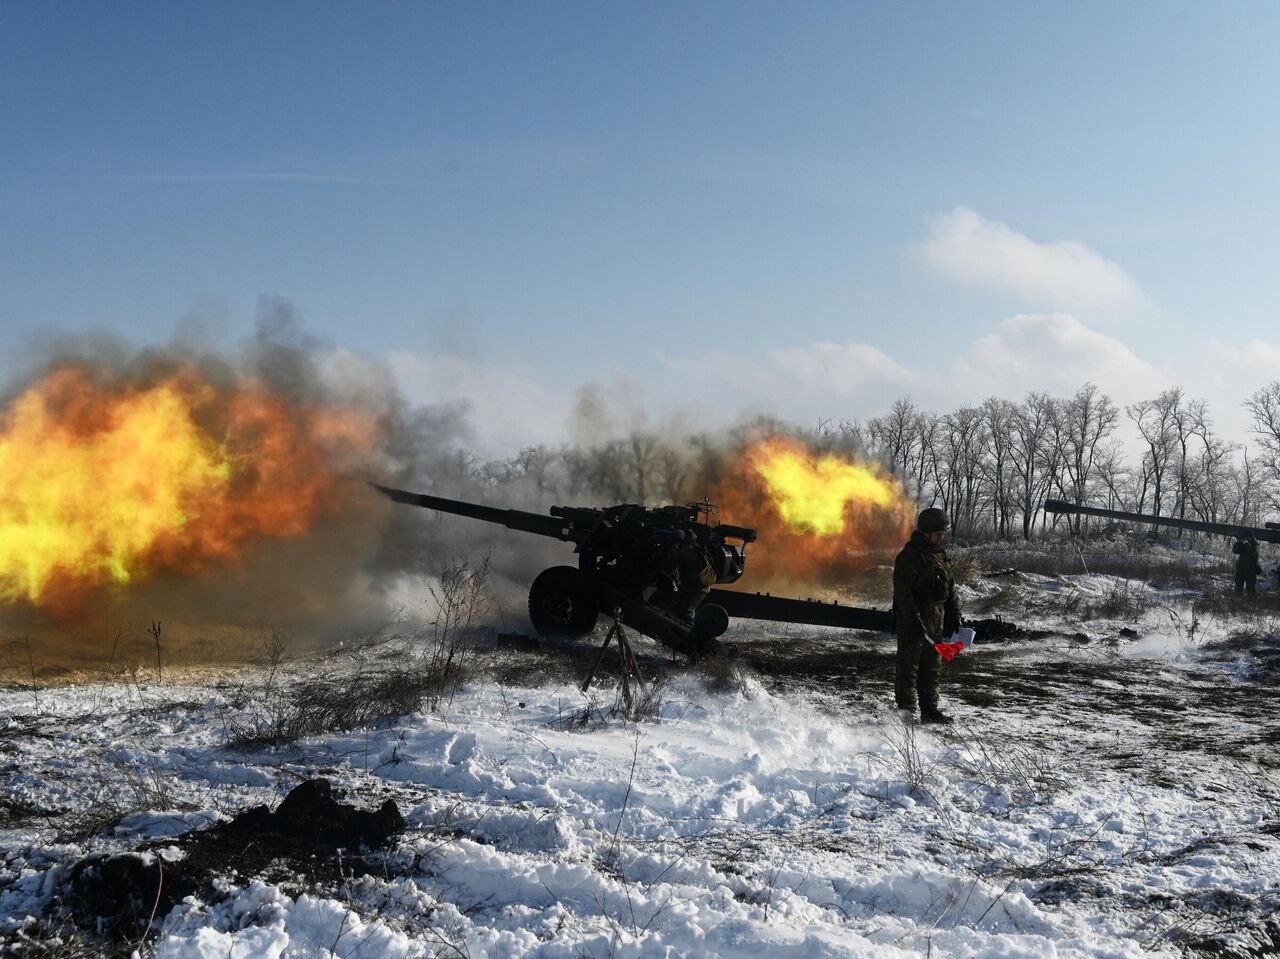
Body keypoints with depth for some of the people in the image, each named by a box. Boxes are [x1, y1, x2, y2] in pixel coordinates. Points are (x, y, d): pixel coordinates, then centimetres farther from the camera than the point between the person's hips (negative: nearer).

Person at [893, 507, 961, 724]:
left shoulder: (940, 554, 13)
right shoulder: (909, 556, -14)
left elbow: (950, 587, 21)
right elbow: (902, 592, -19)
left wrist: (954, 615, 16)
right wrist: (914, 620, -23)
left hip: (936, 620, 9)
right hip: (913, 619, -9)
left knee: (932, 665, 12)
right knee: (908, 665, -2)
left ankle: (929, 710, 20)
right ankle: (906, 711, 4)